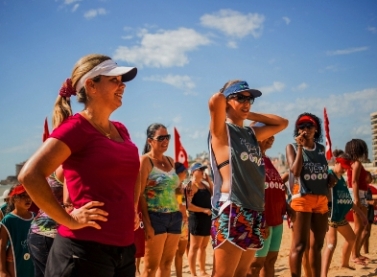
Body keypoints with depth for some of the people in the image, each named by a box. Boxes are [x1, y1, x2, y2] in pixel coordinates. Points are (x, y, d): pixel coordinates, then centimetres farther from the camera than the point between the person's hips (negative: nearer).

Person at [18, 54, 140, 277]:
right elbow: (30, 175, -20)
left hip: (124, 249, 8)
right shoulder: (76, 127, -10)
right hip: (85, 250, -8)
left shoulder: (120, 130, 13)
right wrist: (69, 220, -17)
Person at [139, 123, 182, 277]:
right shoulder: (145, 161, -6)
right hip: (156, 217, -7)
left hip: (174, 216, 7)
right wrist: (147, 223, -19)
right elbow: (139, 194, -13)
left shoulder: (170, 161, 14)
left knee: (166, 263, 11)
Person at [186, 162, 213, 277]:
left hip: (207, 218, 8)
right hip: (197, 218, -8)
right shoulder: (190, 186, -10)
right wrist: (204, 210, -19)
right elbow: (188, 205, -18)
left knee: (203, 247, 15)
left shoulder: (204, 184, 15)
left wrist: (209, 181, 5)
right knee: (195, 247, -2)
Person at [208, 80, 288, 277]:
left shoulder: (251, 134, 19)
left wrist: (250, 115, 20)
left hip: (254, 213, 8)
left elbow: (282, 123, 31)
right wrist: (221, 97, 4)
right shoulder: (221, 131, -1)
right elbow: (215, 101, -20)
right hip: (231, 212, -8)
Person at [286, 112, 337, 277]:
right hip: (302, 198, -6)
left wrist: (330, 179, 5)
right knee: (299, 245, -8)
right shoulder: (292, 147, -1)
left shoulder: (321, 148, 14)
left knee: (317, 245, 12)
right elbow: (295, 171, -15)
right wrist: (300, 146, -14)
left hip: (321, 200, 6)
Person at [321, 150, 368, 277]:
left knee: (351, 238, 26)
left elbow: (348, 199, 22)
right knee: (331, 243, -22)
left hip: (340, 216, 10)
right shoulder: (328, 175, -12)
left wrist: (360, 213, 25)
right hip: (330, 215, -10)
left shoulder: (342, 179, 14)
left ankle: (345, 263, 47)